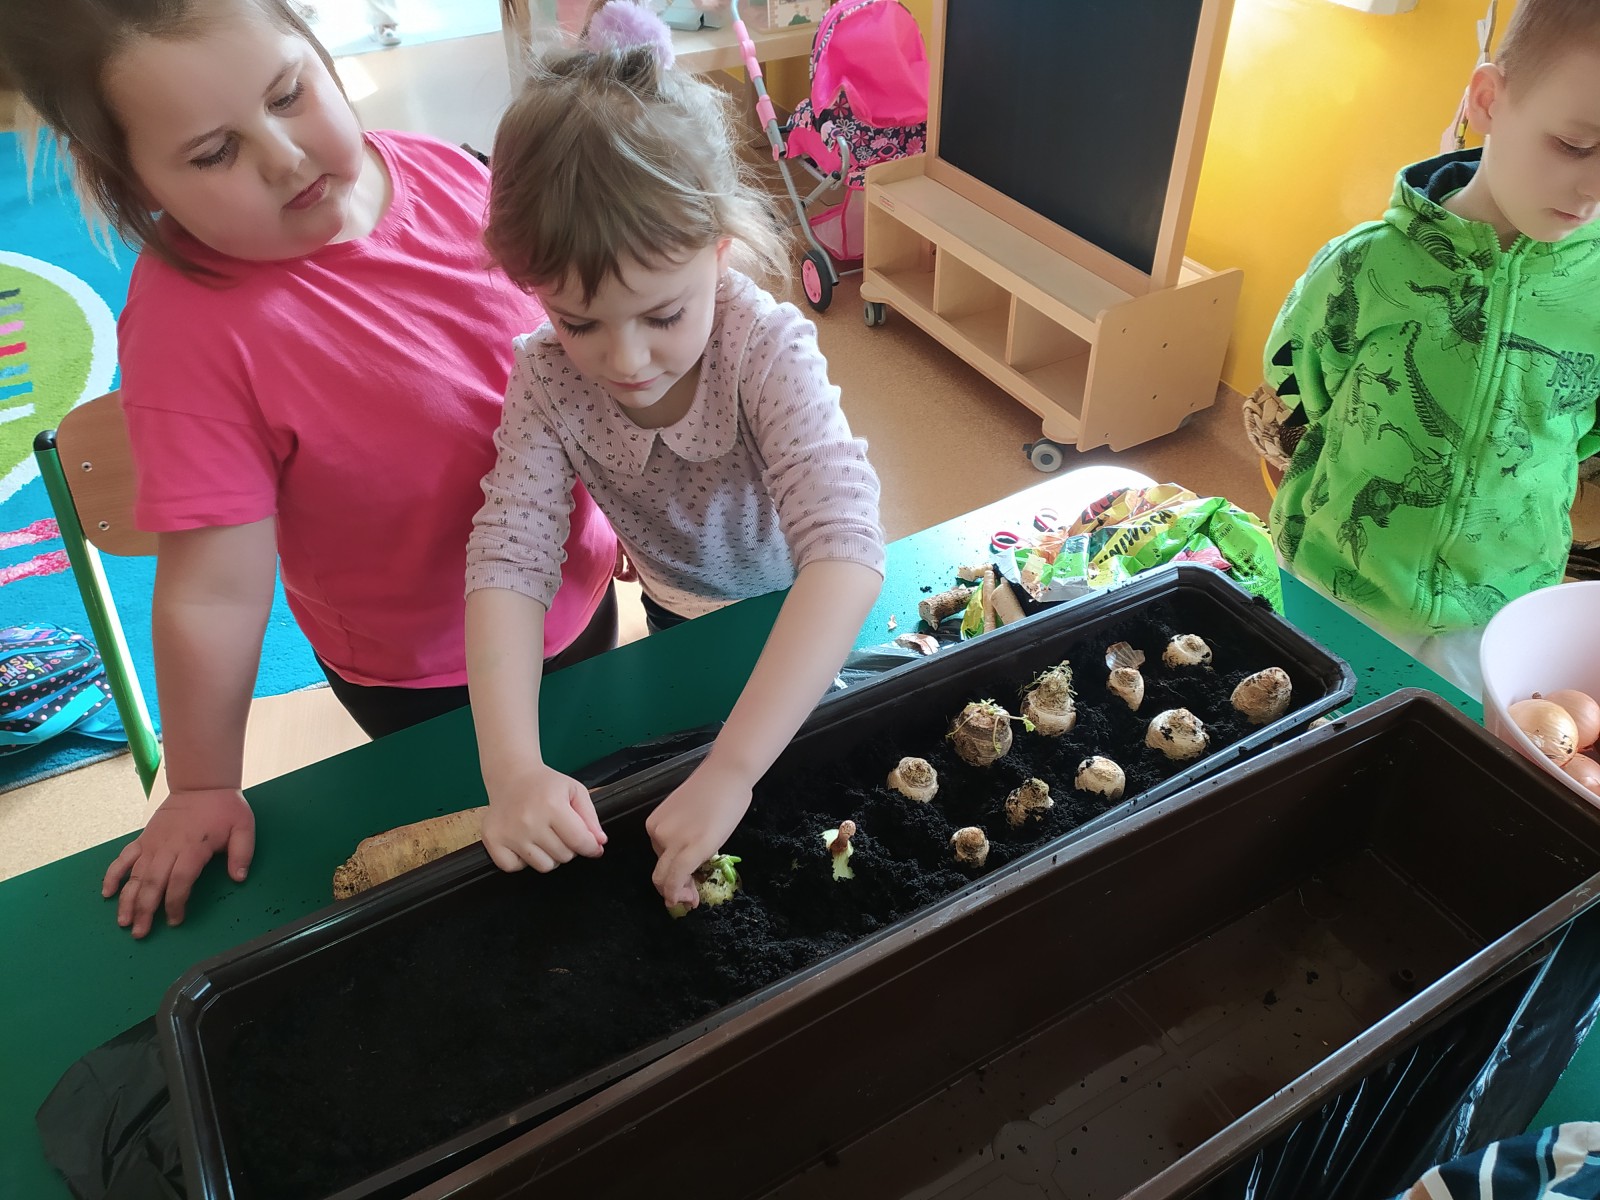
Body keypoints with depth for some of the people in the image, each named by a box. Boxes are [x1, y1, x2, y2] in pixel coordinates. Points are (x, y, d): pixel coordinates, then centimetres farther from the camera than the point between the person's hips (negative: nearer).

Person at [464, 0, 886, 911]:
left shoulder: (768, 349, -39)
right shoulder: (547, 377, -28)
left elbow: (846, 549, -50)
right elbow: (509, 559, -32)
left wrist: (729, 773, -58)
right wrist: (513, 768, -48)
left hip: (802, 611, -2)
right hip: (679, 612, 2)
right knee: (688, 737, 26)